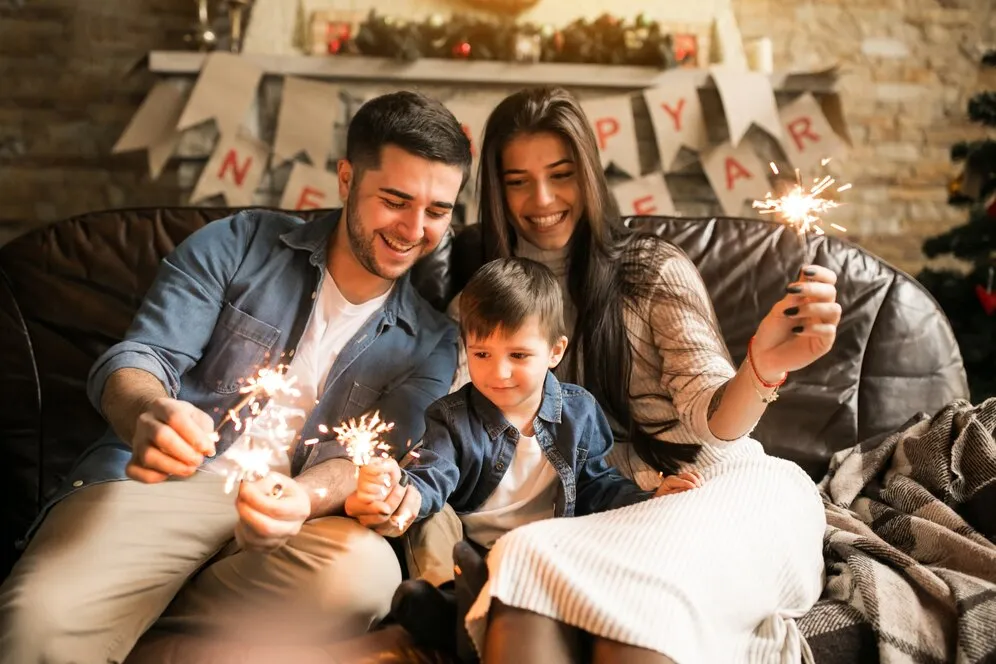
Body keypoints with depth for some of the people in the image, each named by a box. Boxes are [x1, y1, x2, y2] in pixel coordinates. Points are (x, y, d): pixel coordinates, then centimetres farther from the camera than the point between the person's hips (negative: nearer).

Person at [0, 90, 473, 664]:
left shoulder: (431, 341, 11)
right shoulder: (239, 245, 6)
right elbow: (137, 357, -2)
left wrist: (303, 498, -25)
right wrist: (148, 414, -28)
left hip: (273, 520, 4)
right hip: (150, 484, -3)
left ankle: (130, 611, -17)